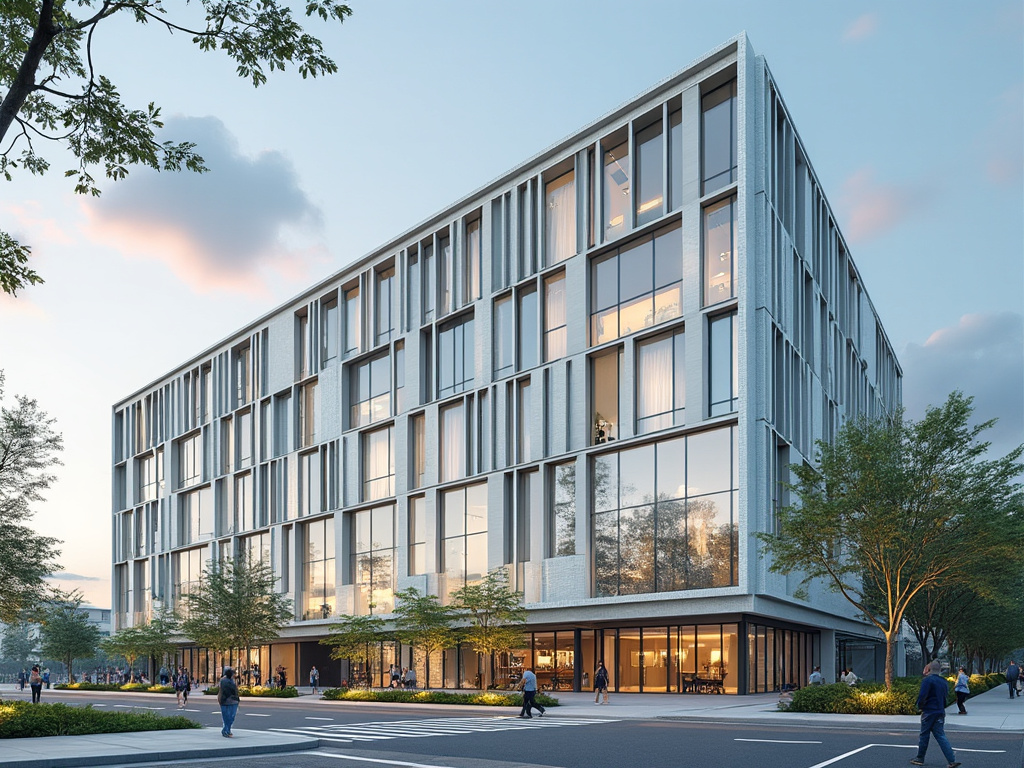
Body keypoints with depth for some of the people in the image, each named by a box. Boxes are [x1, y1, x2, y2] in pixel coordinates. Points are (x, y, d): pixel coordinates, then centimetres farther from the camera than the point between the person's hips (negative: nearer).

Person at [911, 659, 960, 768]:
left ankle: (920, 759, 17)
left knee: (924, 735, 7)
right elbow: (945, 697, 15)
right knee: (941, 736, 6)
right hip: (941, 712, 6)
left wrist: (920, 706, -2)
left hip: (929, 712, -6)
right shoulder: (944, 682, 10)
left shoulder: (927, 680, -13)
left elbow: (922, 696, -19)